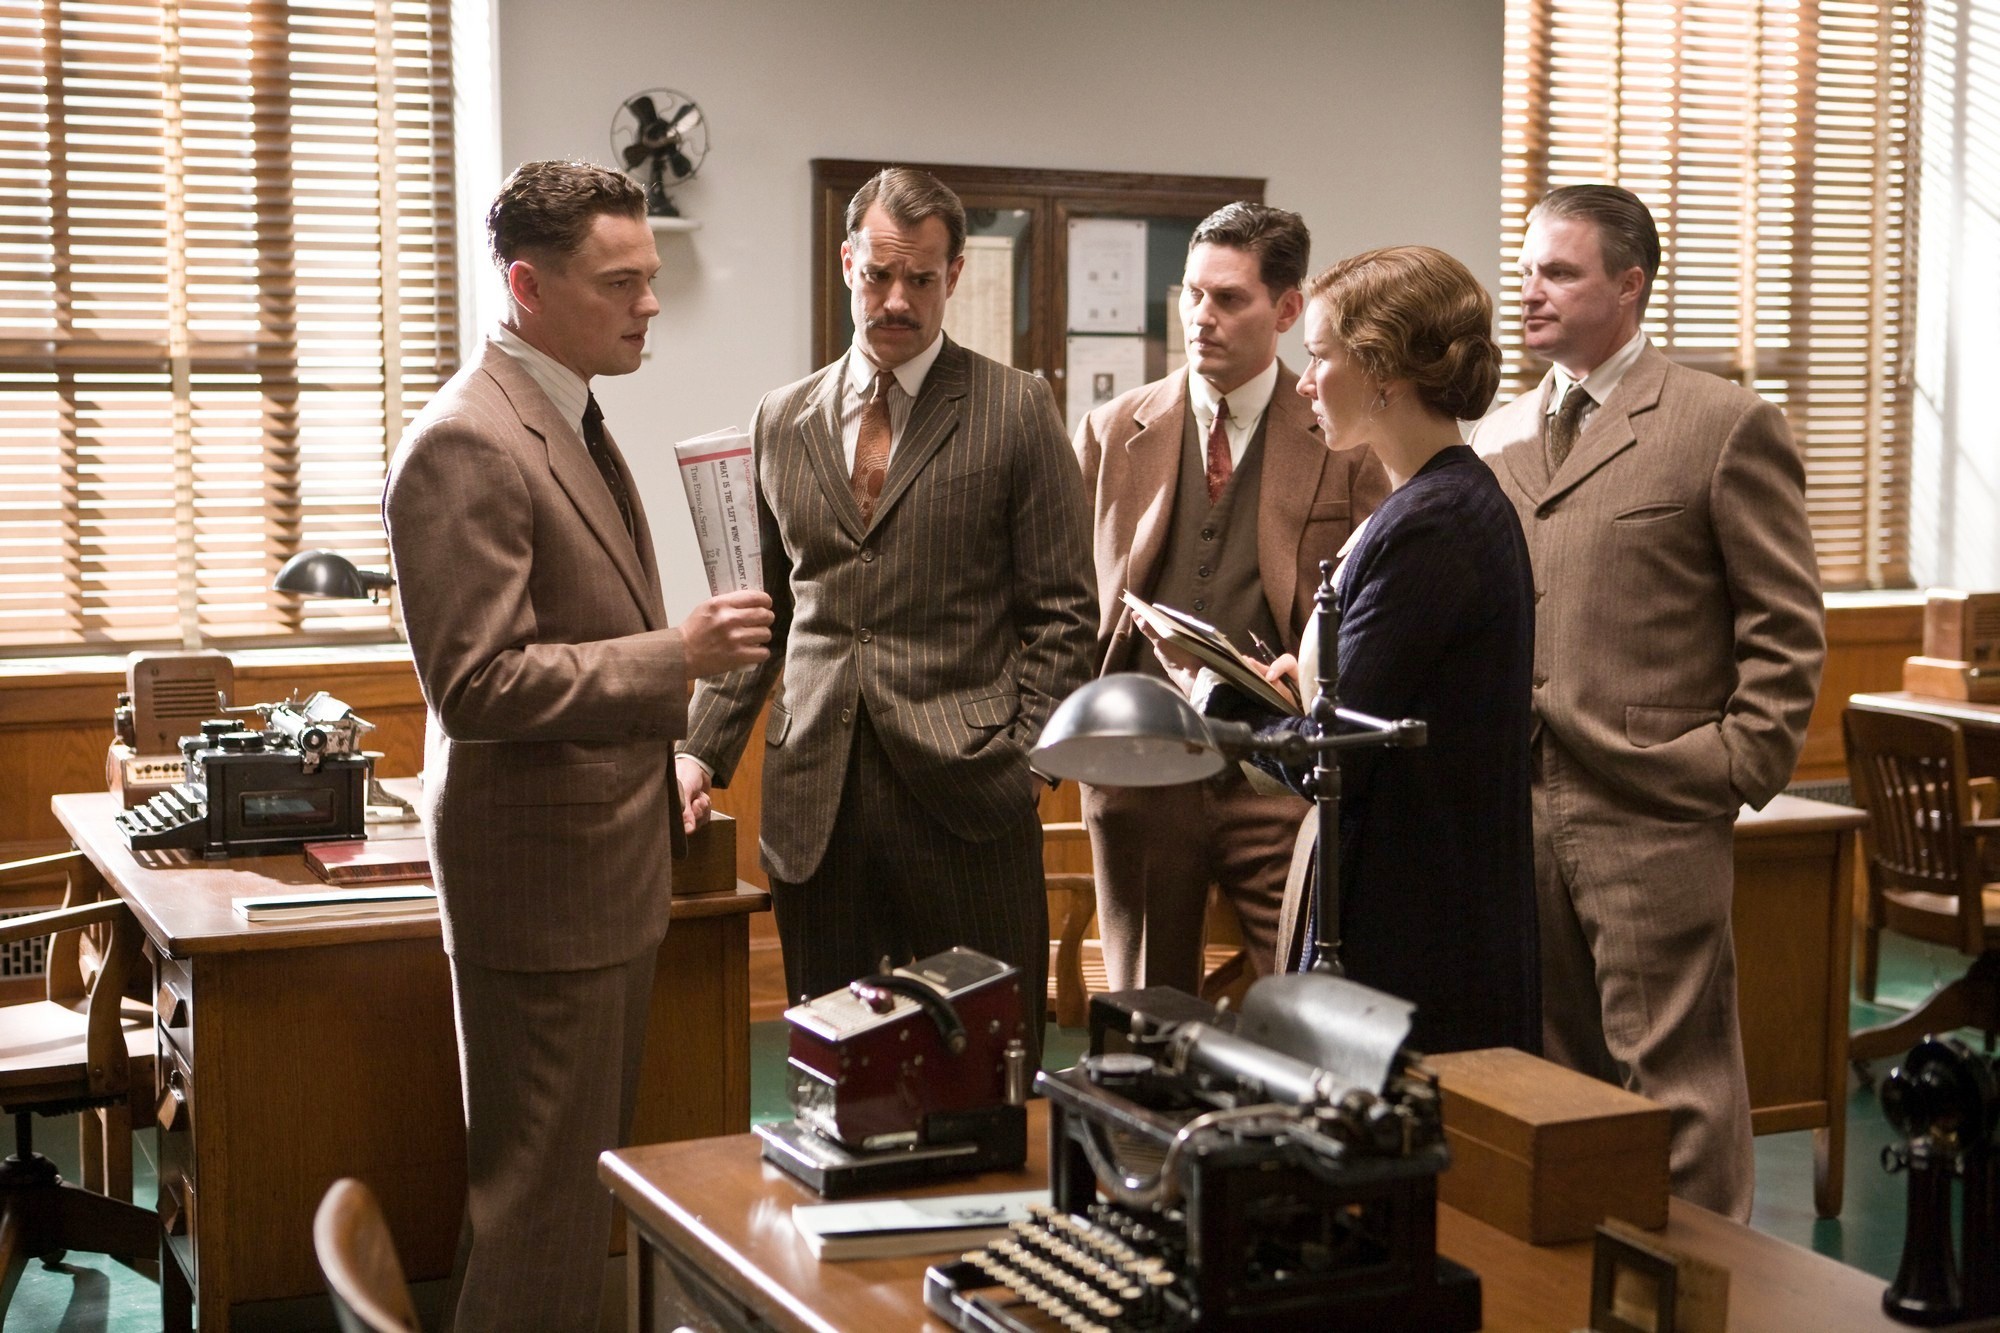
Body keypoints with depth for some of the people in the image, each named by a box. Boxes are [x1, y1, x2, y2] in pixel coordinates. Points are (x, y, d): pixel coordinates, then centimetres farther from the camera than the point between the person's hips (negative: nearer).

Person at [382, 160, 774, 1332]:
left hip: (614, 854, 10)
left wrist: (662, 753, 22)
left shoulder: (571, 418, 13)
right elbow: (474, 685, -24)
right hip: (542, 872, -10)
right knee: (543, 1190, -2)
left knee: (593, 1166, 17)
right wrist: (679, 656, -25)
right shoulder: (466, 444, -19)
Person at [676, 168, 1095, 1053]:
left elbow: (1059, 611, 1)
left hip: (962, 793, -3)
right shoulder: (782, 422, 13)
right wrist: (704, 750, 6)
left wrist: (1029, 762, -8)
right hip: (814, 803, 3)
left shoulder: (1015, 410, 3)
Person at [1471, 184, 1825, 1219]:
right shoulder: (1495, 439, 14)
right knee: (1551, 1079, 14)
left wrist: (1735, 773, -8)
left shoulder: (1725, 426, -3)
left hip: (1652, 819, -6)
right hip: (1514, 814, 6)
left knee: (1674, 1085, 0)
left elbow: (1787, 630, -3)